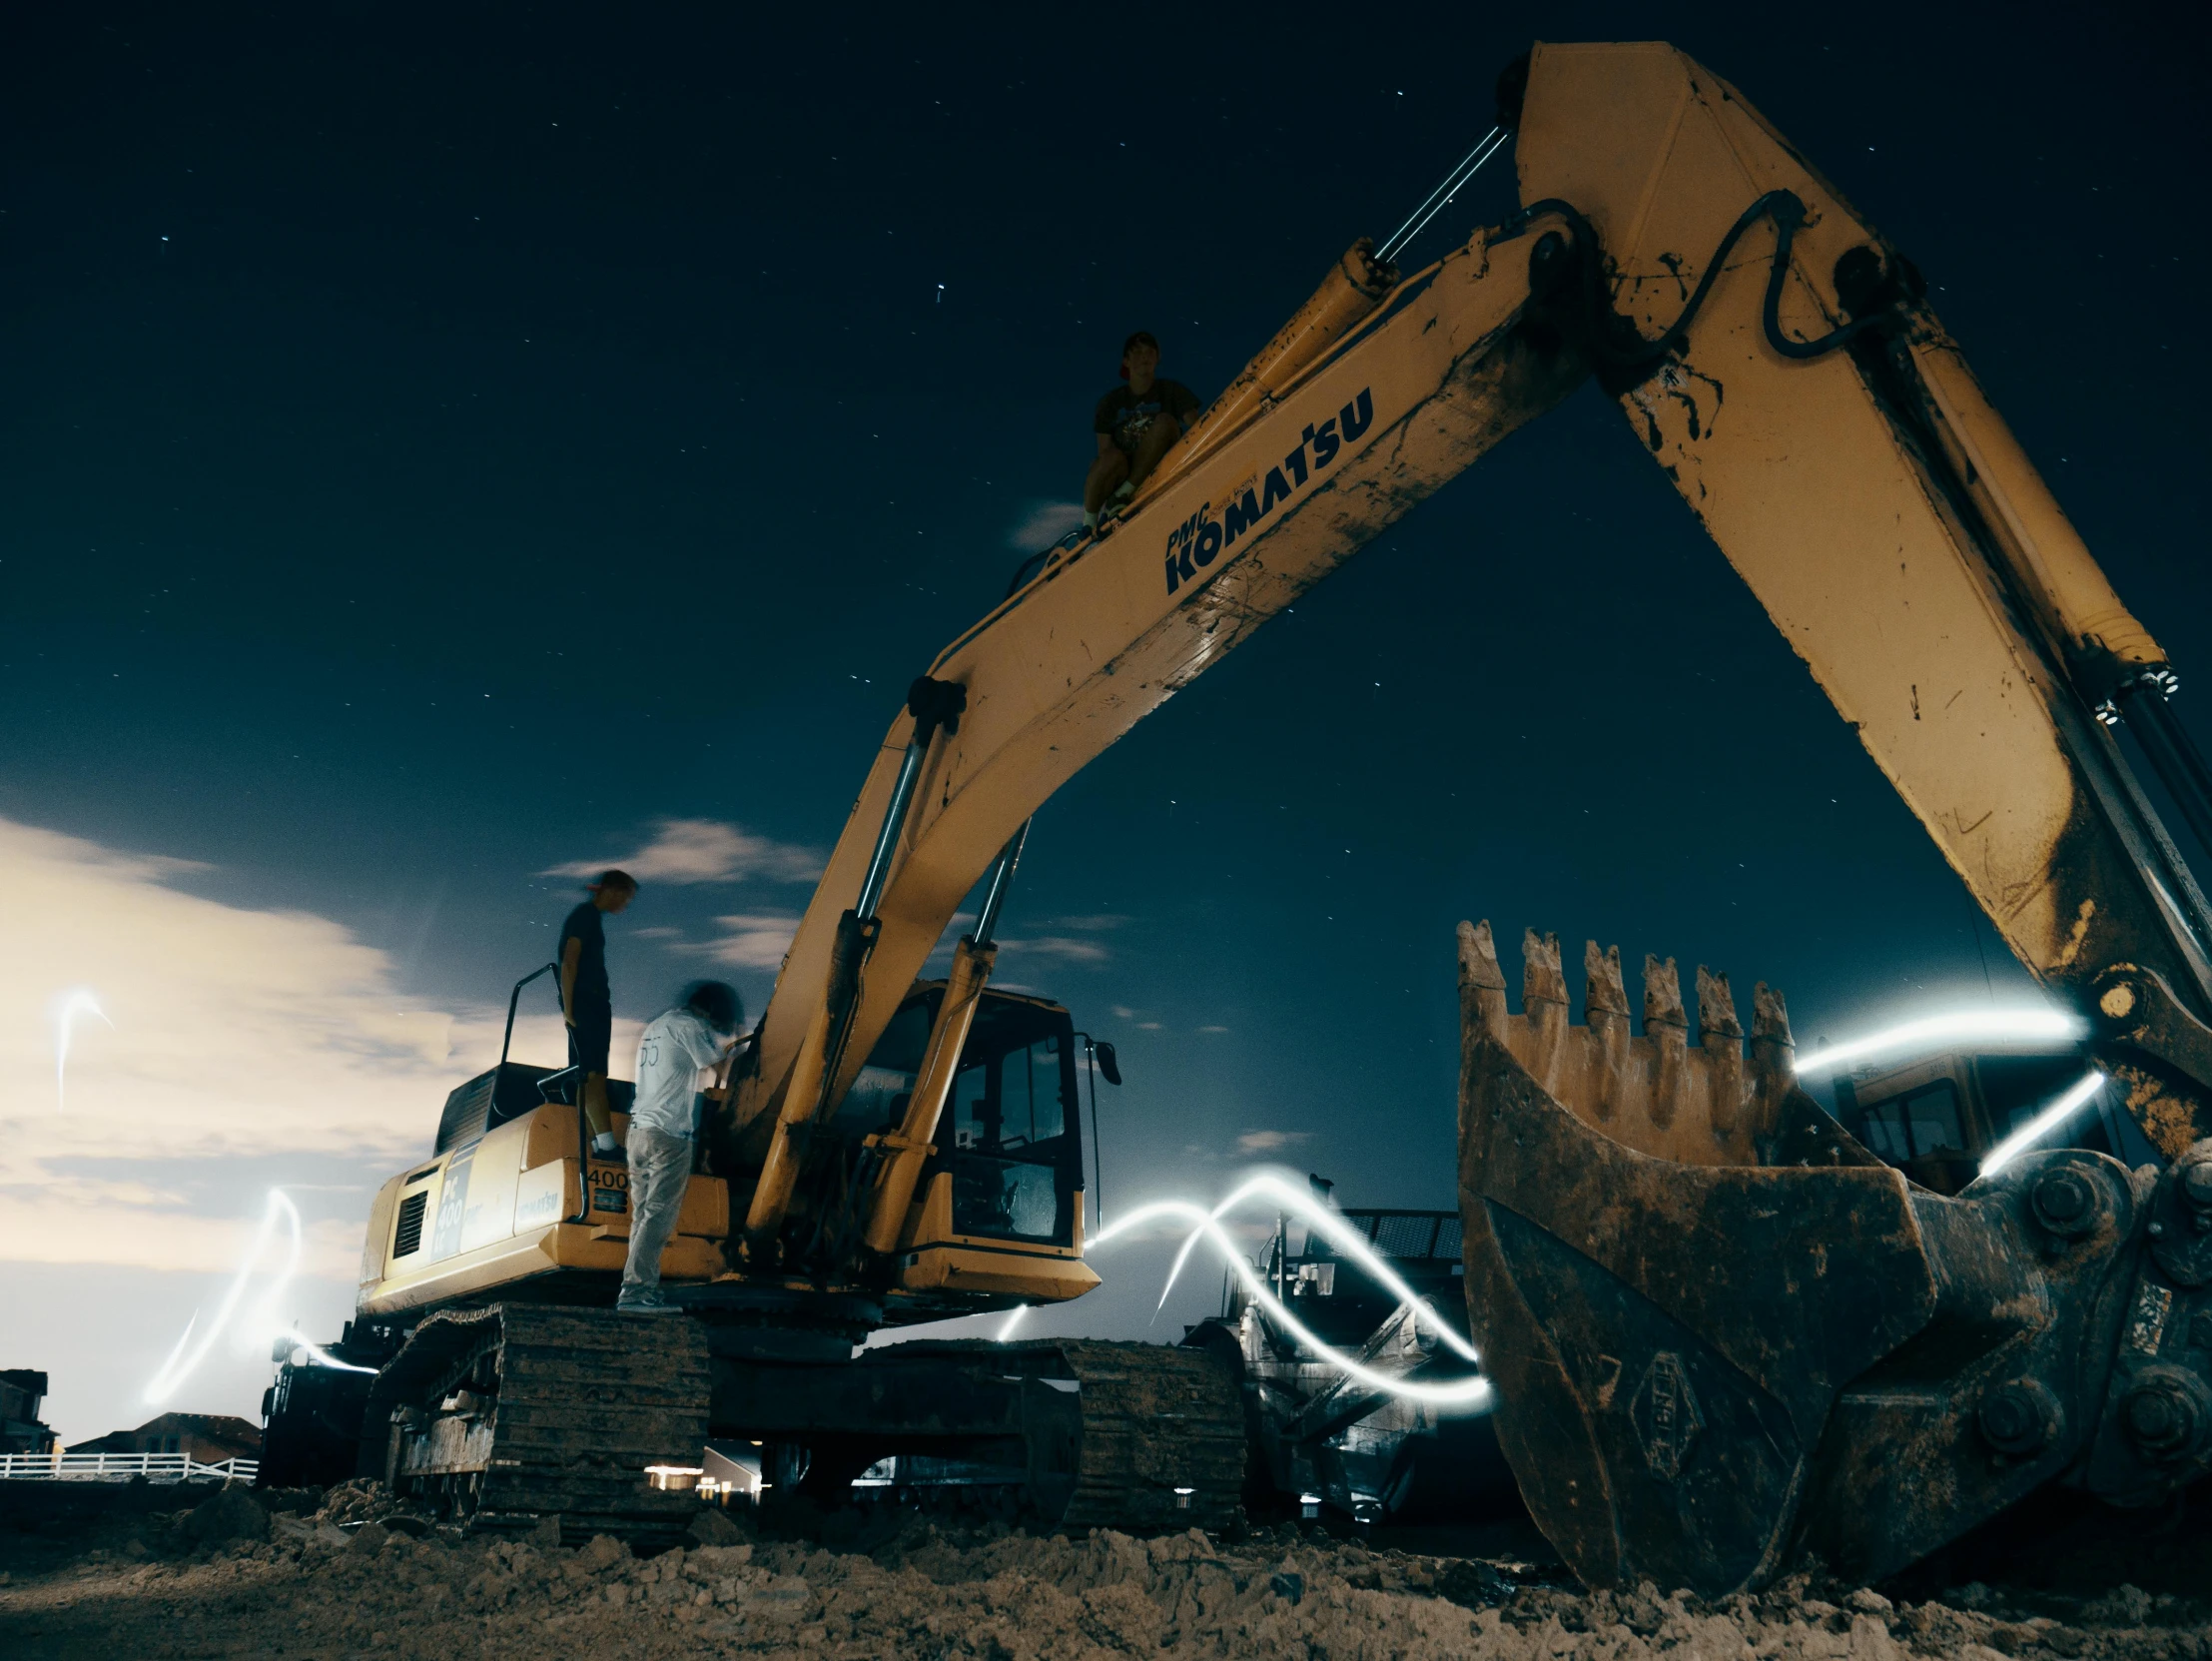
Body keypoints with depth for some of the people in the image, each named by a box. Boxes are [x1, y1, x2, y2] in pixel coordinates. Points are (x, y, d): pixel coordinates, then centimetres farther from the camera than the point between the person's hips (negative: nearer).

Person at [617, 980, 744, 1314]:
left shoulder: (656, 1026, 22)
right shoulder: (691, 1026, -4)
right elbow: (718, 1083, -3)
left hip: (639, 1130, 9)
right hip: (669, 1135, -9)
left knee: (643, 1215, 8)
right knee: (658, 1216, -10)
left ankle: (643, 1290, 5)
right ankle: (636, 1292, -14)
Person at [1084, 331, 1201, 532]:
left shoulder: (1172, 392, 6)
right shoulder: (1111, 402, 9)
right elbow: (1104, 450, 2)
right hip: (1122, 474, 0)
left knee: (1165, 421, -25)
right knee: (1113, 457, -36)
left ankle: (1125, 493, -25)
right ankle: (1087, 525, -25)